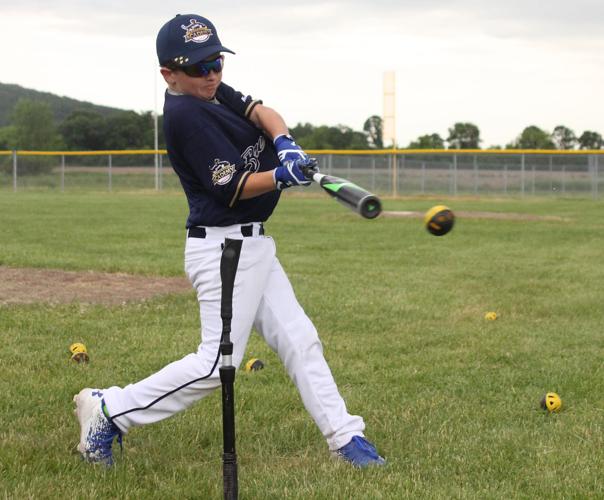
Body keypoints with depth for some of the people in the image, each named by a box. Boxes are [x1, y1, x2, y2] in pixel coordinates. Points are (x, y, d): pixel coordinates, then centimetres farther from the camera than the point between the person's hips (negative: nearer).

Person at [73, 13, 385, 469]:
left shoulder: (211, 91, 9)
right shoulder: (185, 114, -19)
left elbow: (261, 112, -1)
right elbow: (232, 189, -18)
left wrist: (284, 143, -20)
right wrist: (280, 177, -31)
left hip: (252, 244, 10)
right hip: (223, 247, -10)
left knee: (300, 342, 11)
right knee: (218, 364, -9)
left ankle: (345, 437, 17)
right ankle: (109, 410, 1)